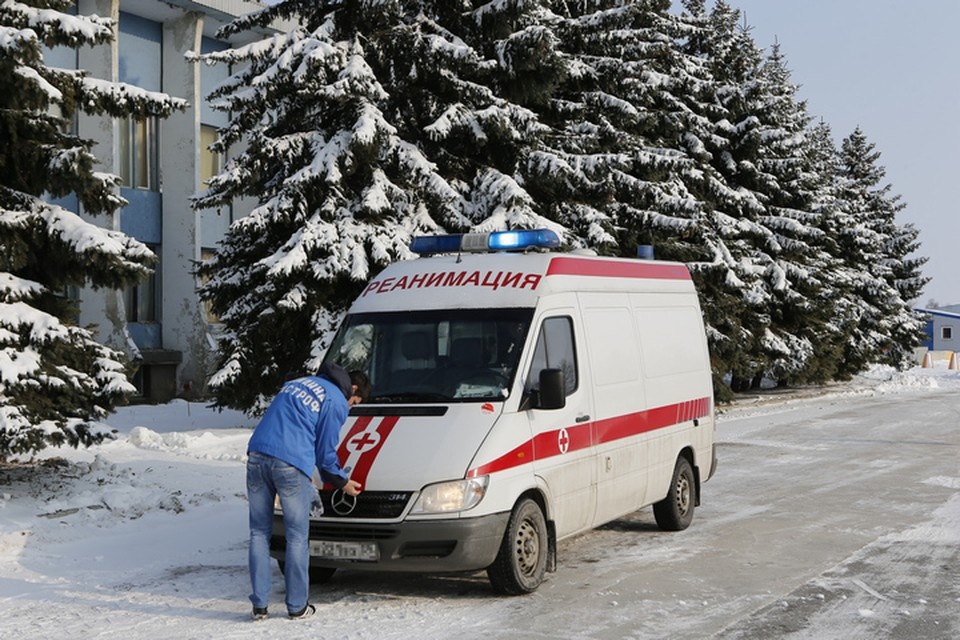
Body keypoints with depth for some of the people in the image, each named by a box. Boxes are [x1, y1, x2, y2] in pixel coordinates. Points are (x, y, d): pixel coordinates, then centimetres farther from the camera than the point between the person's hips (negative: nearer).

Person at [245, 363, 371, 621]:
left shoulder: (297, 383, 28)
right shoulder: (336, 401, 5)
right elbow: (326, 450, 5)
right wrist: (342, 481, 22)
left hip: (256, 456, 6)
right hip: (291, 464, -6)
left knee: (259, 533, 12)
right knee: (297, 537, 6)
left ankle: (259, 605, 13)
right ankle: (297, 606, 12)